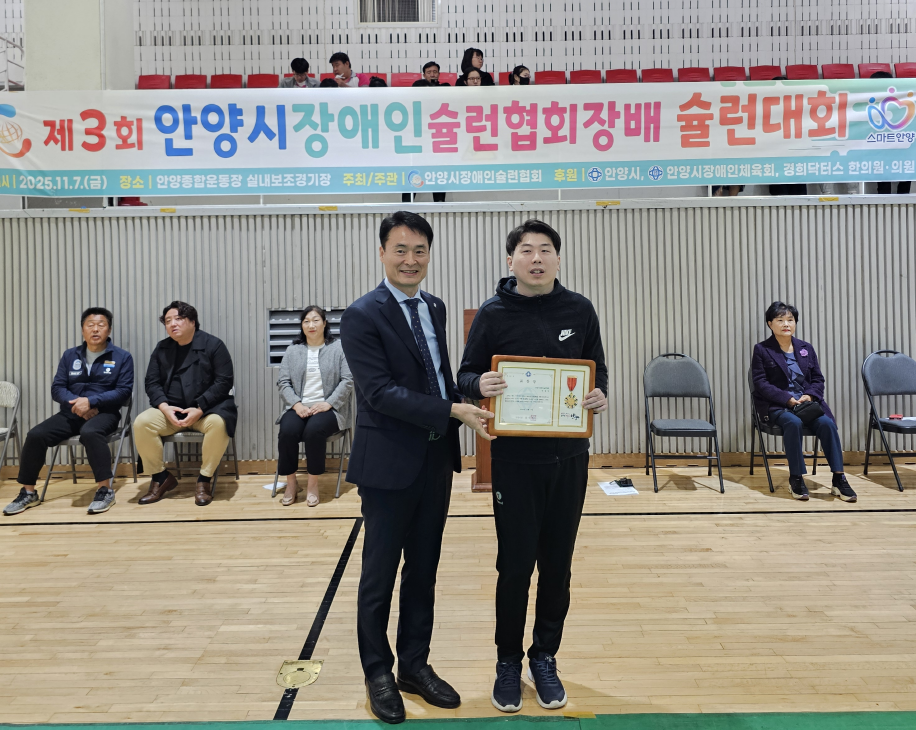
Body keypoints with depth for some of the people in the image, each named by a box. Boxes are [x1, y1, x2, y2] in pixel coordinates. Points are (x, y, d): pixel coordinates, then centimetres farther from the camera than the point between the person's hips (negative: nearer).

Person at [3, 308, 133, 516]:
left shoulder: (122, 357, 2)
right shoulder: (70, 356, 15)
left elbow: (124, 391, -6)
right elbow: (57, 388, 9)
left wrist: (90, 401, -17)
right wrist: (76, 403, -12)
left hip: (104, 413, -4)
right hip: (70, 413, 5)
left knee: (90, 432, -37)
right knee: (36, 435, -18)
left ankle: (105, 489, -29)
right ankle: (28, 492, -1)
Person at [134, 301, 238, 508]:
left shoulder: (213, 345, -3)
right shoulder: (161, 348, 11)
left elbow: (223, 382, -9)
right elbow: (152, 382, 8)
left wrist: (199, 409, -20)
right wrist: (165, 407, -13)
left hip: (207, 408, -4)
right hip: (170, 409, 4)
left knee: (218, 423, -36)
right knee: (141, 423, -23)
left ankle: (204, 479, -16)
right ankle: (161, 477, -4)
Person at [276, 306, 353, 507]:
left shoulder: (339, 348, 4)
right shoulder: (292, 351, 12)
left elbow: (347, 380, -4)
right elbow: (283, 382, 6)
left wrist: (328, 403, -16)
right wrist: (296, 404, -12)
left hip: (328, 408, -3)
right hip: (299, 407, 3)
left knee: (314, 430, -33)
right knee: (287, 431, -28)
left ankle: (313, 484, -15)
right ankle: (291, 483, -8)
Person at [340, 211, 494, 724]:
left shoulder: (435, 308, 9)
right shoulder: (363, 316, -13)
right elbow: (380, 392, -21)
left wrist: (467, 406, 5)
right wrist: (453, 411, -24)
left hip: (436, 460, 6)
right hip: (390, 464, -6)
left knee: (424, 570, 17)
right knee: (380, 574, 10)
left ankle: (415, 665, 35)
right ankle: (378, 673, 30)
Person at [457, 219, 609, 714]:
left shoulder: (579, 311, 3)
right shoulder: (493, 313, -3)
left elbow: (597, 370, 11)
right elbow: (465, 375, 0)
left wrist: (599, 395, -11)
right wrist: (480, 385, -22)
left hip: (569, 456, 2)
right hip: (514, 457, -2)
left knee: (557, 565, 13)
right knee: (515, 565, 6)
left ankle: (545, 657, 34)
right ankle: (508, 661, 29)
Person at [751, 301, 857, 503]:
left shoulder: (806, 348, 15)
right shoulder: (762, 350, 1)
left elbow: (818, 379, 13)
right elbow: (761, 383, -7)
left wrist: (809, 395, -10)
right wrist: (788, 399, -18)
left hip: (806, 401, 4)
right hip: (776, 405, -4)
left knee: (827, 423, -26)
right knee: (793, 423, -36)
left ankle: (839, 478, -17)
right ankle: (796, 478, -23)